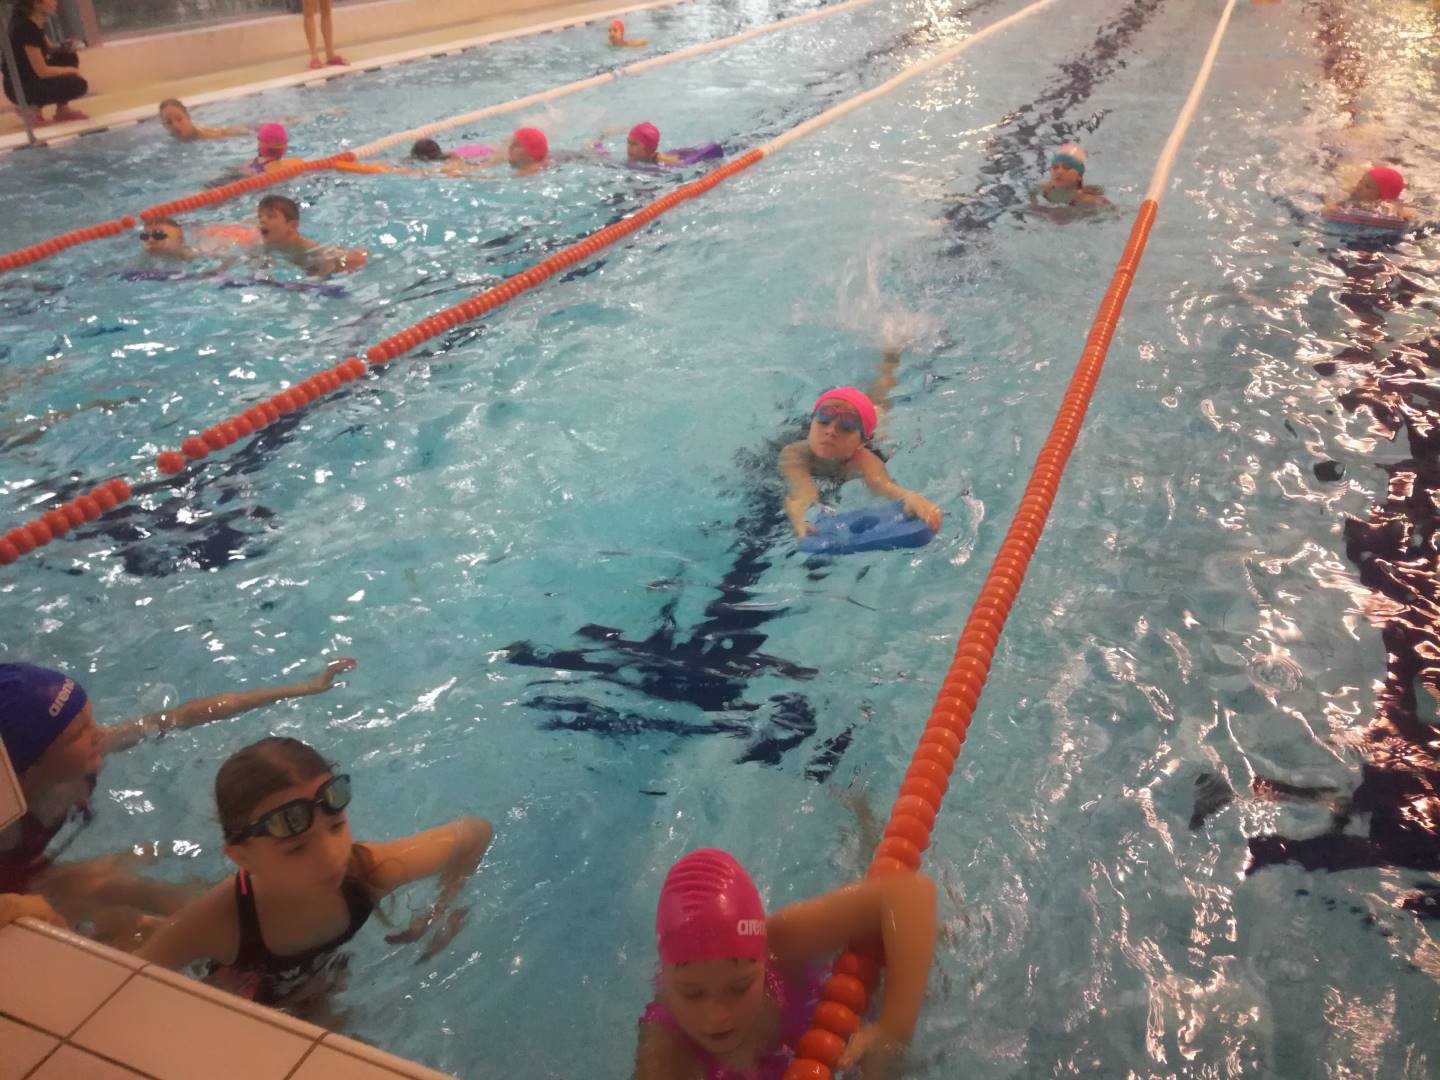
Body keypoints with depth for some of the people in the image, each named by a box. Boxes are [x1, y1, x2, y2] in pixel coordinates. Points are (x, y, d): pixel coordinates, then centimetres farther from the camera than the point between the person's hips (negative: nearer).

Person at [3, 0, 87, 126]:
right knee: (78, 85, -17)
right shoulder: (27, 28, -23)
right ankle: (32, 107, -4)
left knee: (69, 57, 5)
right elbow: (42, 71, -24)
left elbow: (48, 49, 22)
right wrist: (72, 70, -11)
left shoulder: (35, 23, 4)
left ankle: (62, 110, 6)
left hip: (30, 79, 9)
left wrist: (65, 47, -1)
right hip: (20, 88, -9)